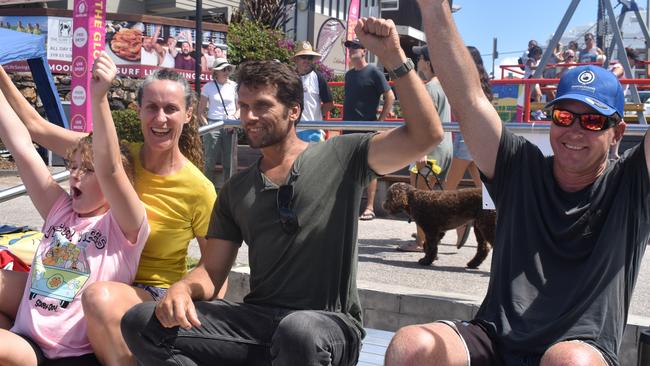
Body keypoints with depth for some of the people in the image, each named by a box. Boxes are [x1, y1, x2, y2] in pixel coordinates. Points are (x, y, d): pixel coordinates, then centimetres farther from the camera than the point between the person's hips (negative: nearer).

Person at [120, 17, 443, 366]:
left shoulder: (340, 157, 3)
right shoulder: (236, 190, 15)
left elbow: (425, 136, -7)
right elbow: (211, 271, 14)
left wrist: (394, 57, -13)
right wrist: (182, 288, -10)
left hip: (328, 327, -5)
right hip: (257, 320, 5)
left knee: (298, 330, -42)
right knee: (142, 323, -13)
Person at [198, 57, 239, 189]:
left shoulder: (234, 86, 6)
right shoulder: (208, 87, 3)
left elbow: (240, 108, 12)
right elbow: (201, 110, 5)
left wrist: (235, 118, -7)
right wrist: (206, 125, -7)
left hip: (229, 127, 2)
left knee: (228, 161, 3)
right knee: (210, 161, -1)